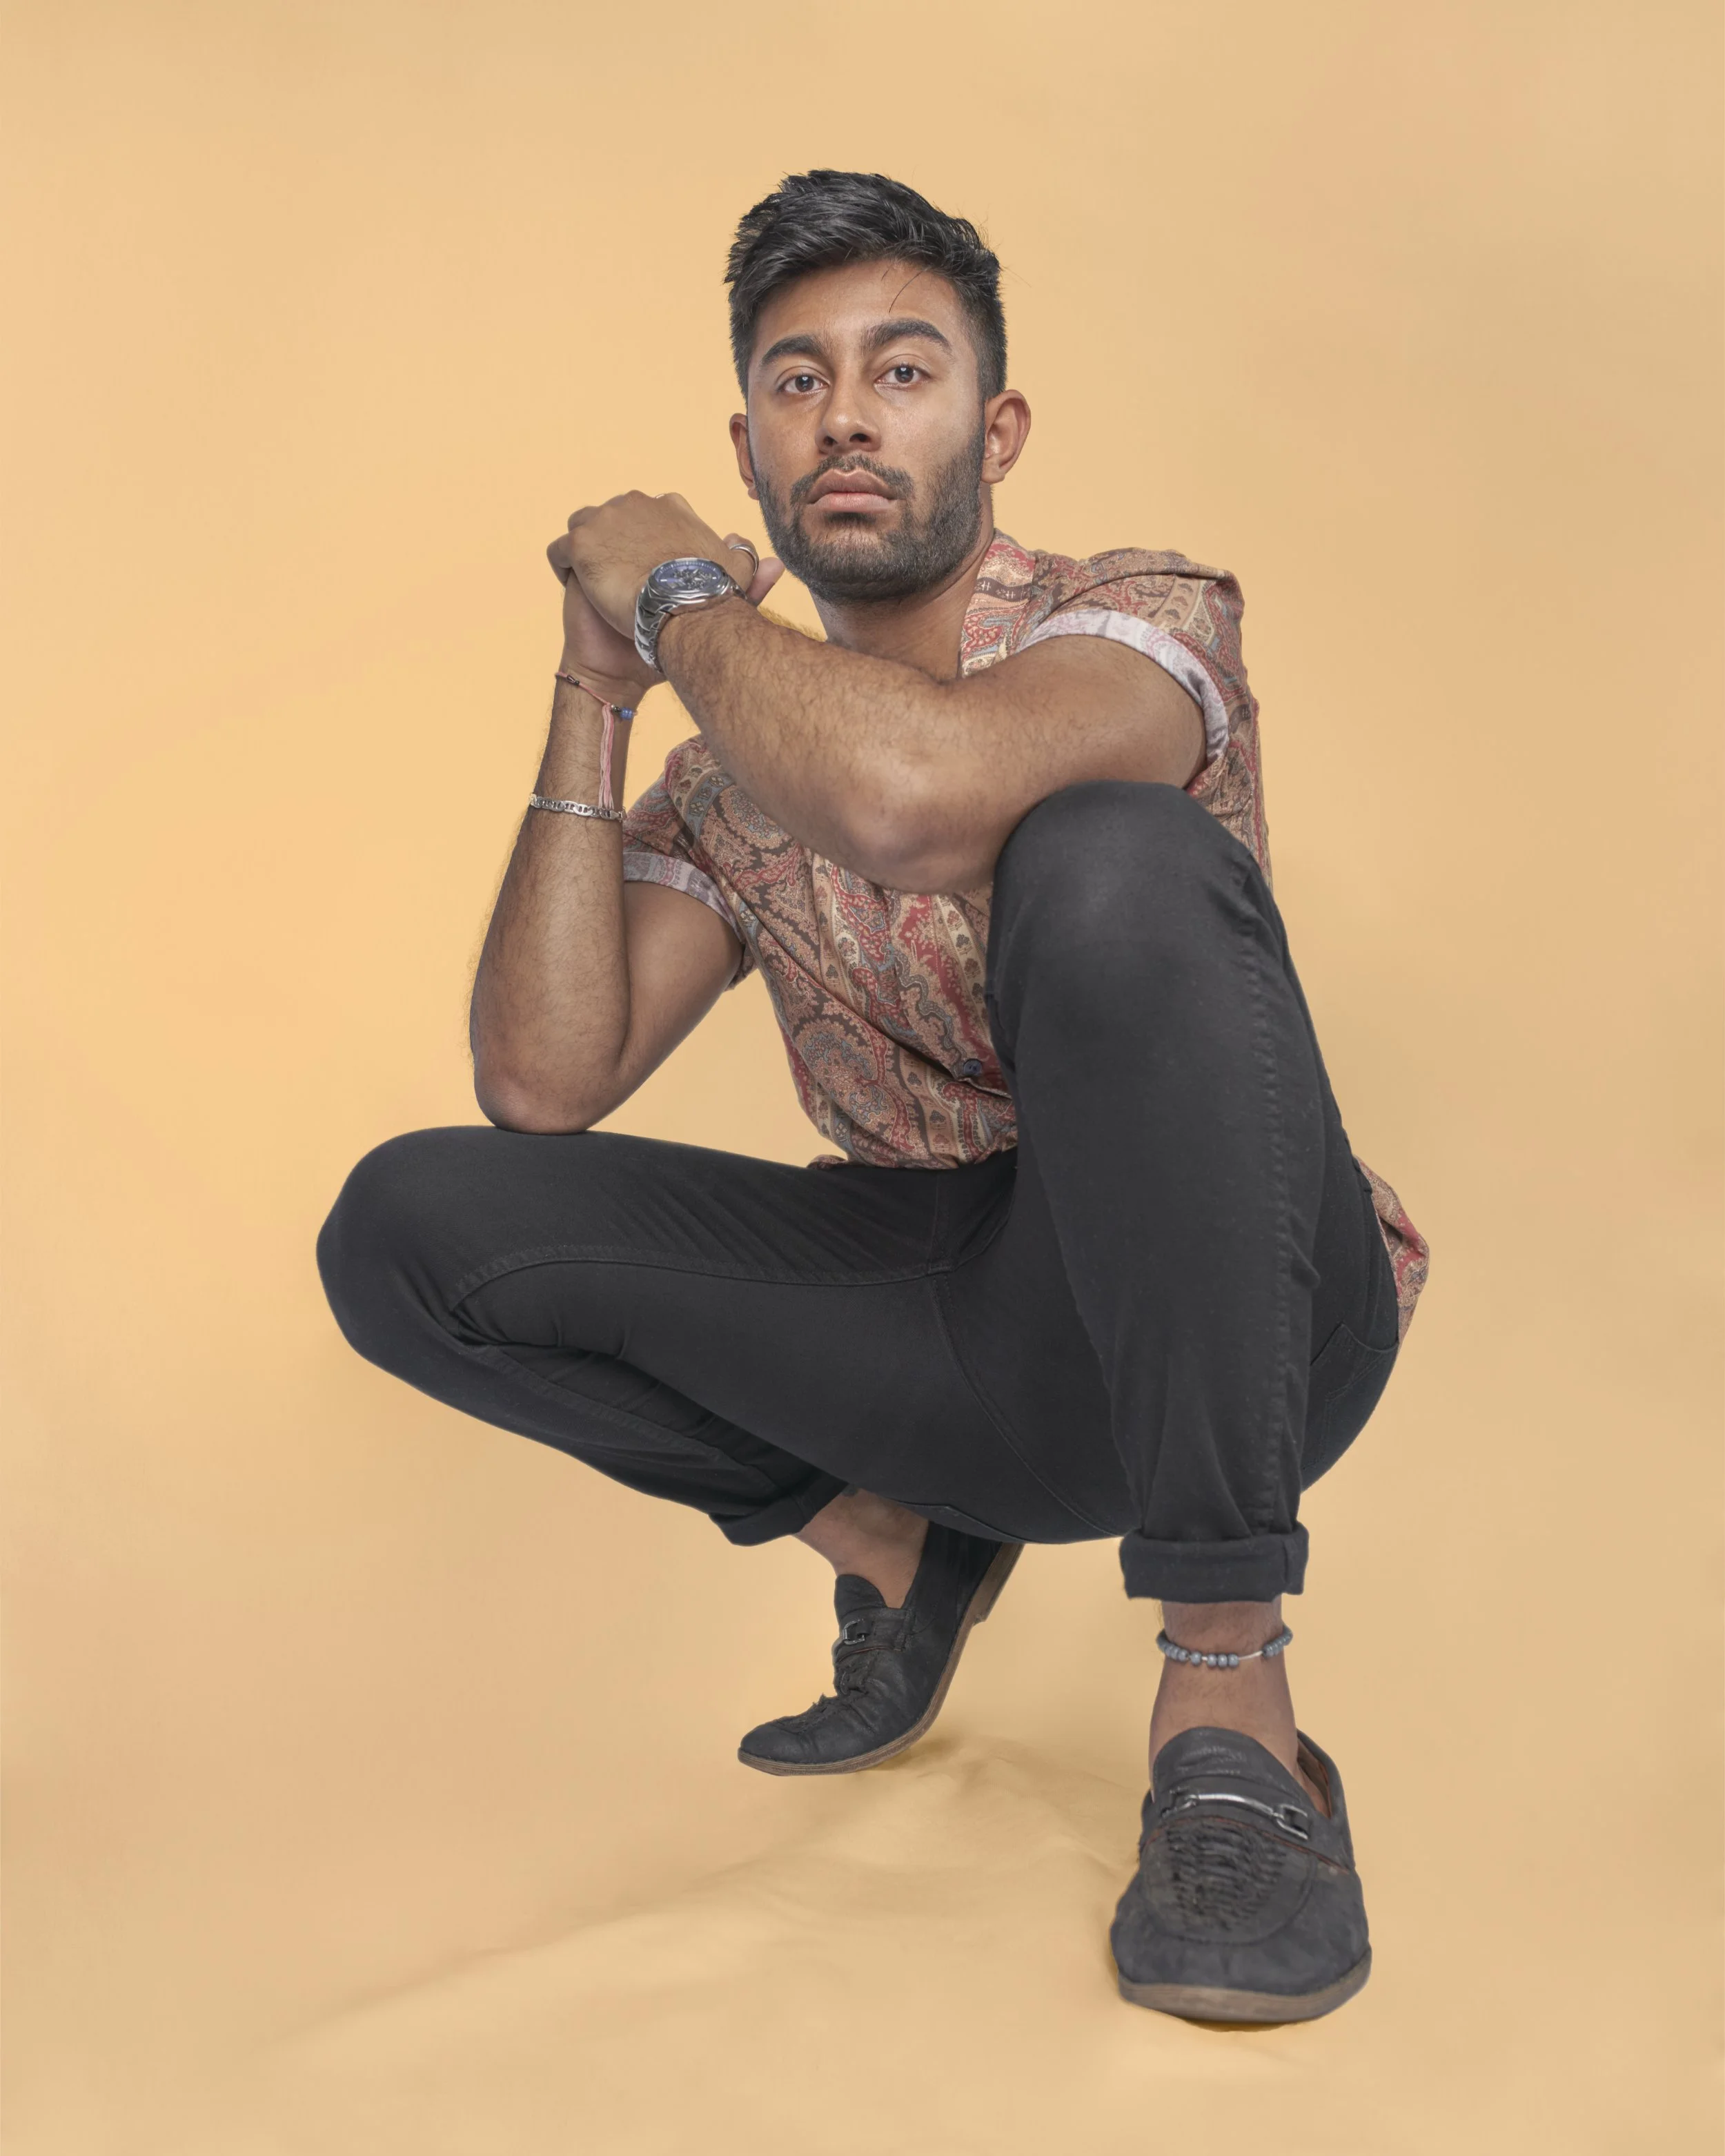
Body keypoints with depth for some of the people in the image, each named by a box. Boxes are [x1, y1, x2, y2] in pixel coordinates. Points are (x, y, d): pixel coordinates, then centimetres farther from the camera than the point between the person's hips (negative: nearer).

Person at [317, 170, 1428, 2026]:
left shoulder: (1144, 621, -9)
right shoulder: (732, 773, 9)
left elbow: (911, 793, -34)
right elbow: (542, 1088, -2)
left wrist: (675, 600, -14)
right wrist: (597, 695, -4)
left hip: (1225, 1313, -5)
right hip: (960, 1345, 5)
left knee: (1111, 865, -35)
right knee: (408, 1229, -8)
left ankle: (1227, 1694, -30)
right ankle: (896, 1547, 7)